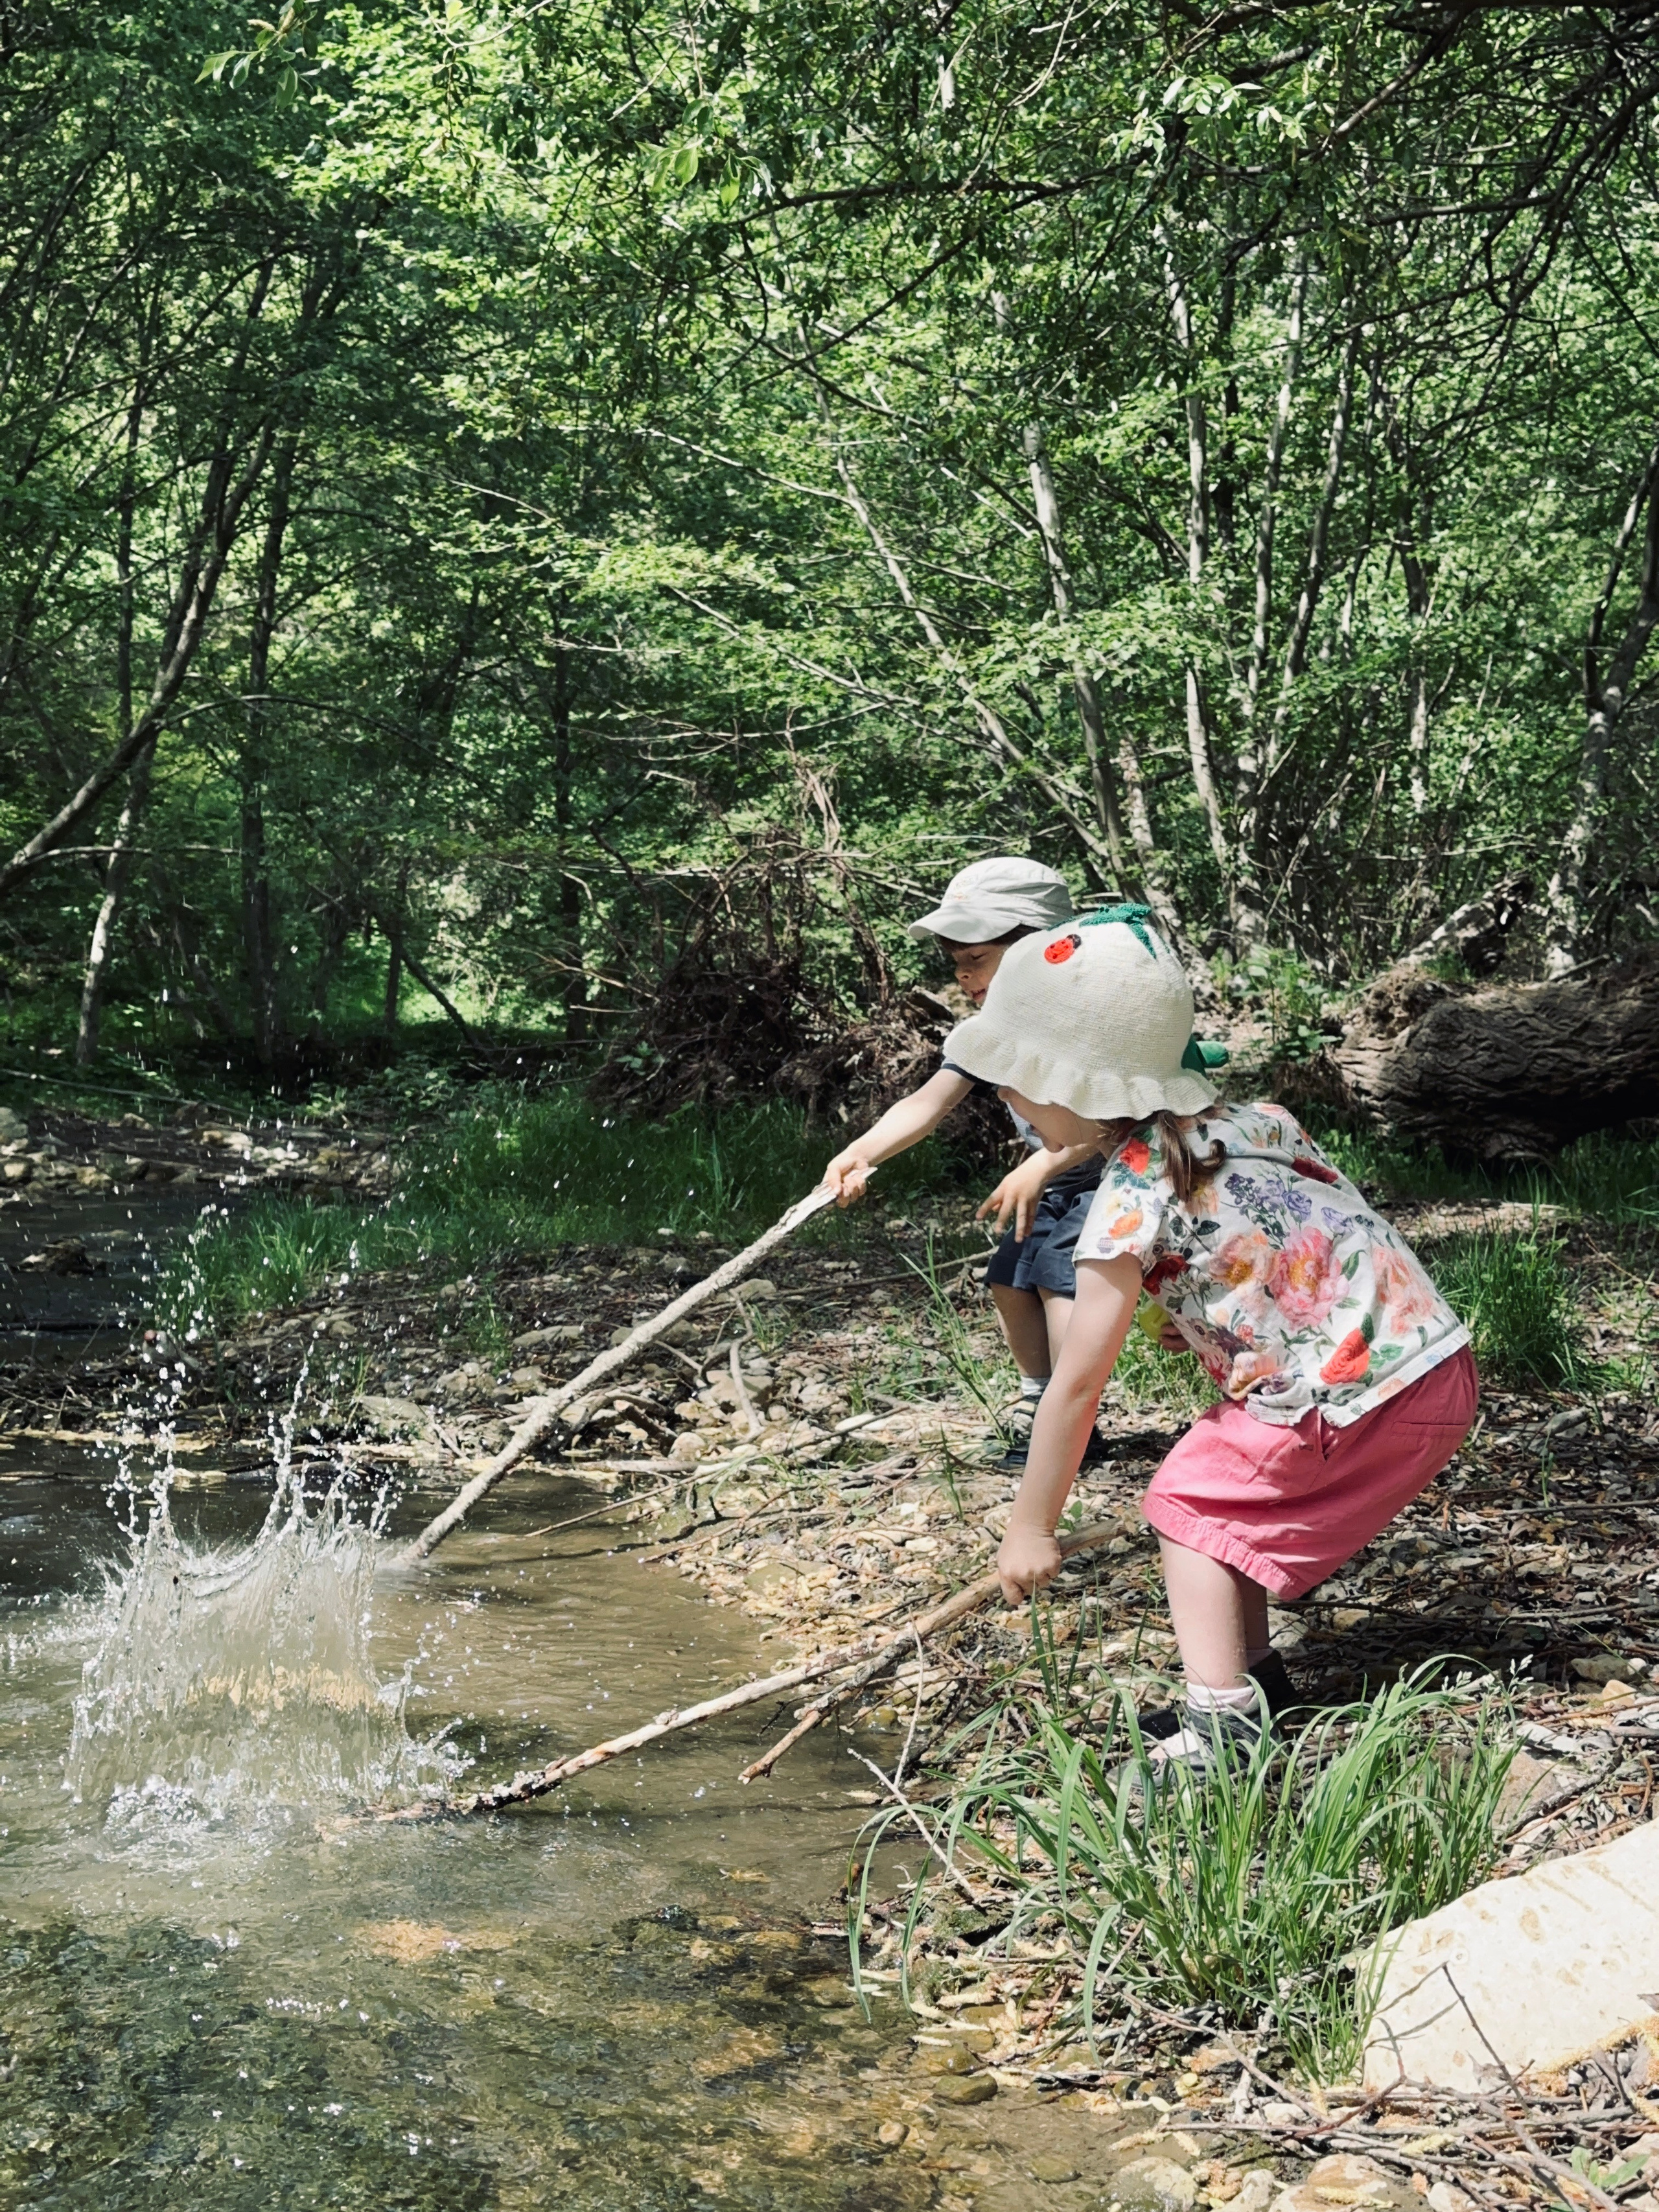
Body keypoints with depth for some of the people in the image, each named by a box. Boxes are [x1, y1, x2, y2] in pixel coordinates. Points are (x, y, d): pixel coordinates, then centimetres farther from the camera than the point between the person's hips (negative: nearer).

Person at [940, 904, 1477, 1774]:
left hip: (1356, 1400, -8)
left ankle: (1220, 1725, -5)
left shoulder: (1132, 1195, -12)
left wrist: (1030, 1529, 0)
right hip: (1437, 1366, 8)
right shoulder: (1250, 1119, 10)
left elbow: (1076, 1384, -9)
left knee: (1190, 1503, 5)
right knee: (1229, 1488, 21)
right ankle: (1247, 1675, 26)